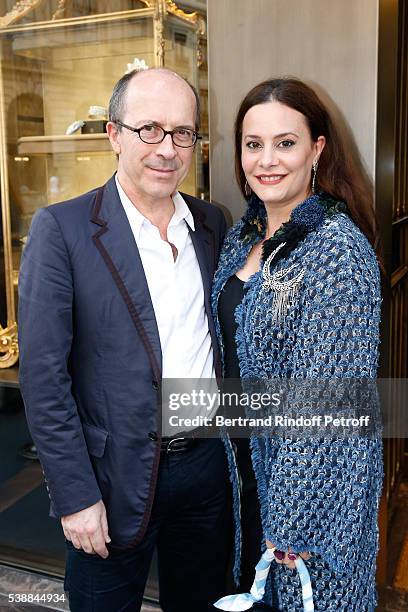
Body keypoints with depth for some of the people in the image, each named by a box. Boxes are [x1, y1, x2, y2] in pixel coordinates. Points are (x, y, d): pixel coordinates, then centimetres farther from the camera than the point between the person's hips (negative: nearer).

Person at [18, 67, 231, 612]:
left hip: (207, 462, 5)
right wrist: (76, 497, -14)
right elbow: (43, 377, -14)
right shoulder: (61, 229, -13)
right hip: (116, 477, -4)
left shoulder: (212, 223, 3)